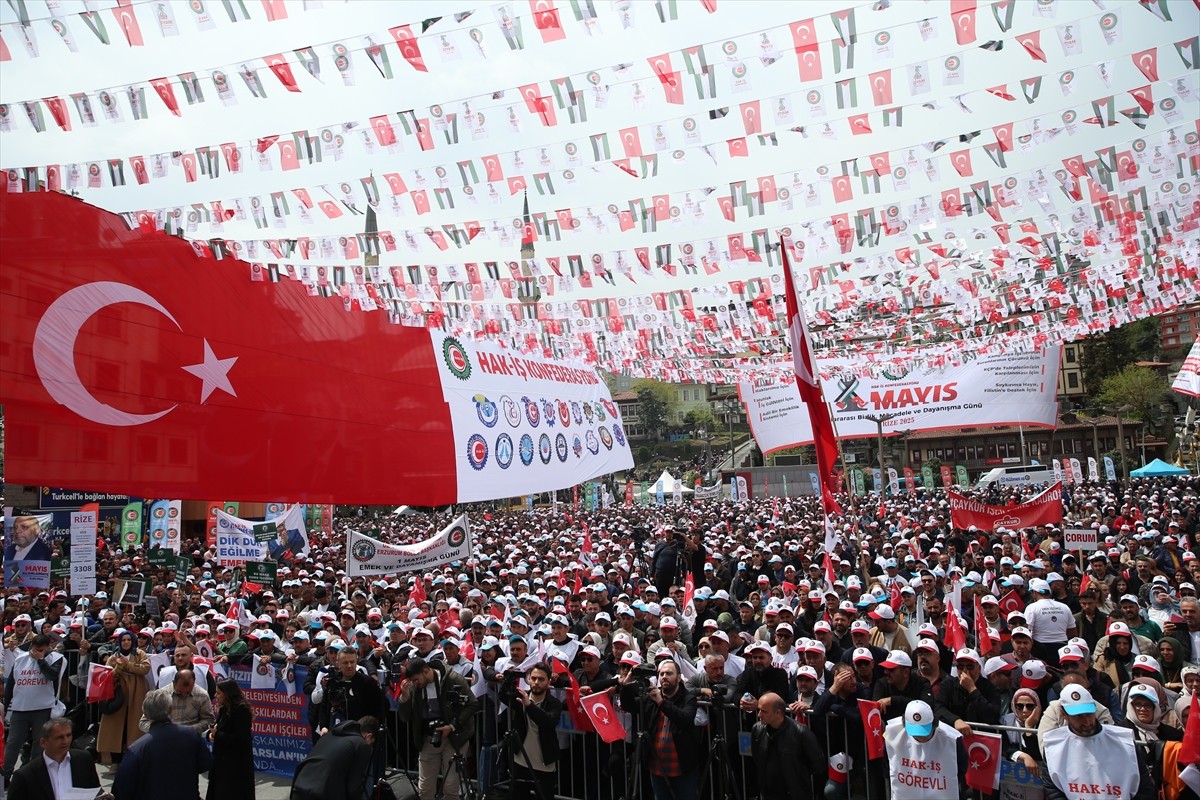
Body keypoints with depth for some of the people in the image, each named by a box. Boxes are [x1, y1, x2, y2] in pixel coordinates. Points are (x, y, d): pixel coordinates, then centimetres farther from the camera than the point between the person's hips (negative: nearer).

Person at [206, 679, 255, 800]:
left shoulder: (242, 710, -19)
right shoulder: (223, 709, 10)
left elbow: (239, 738, -23)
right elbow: (217, 729, 14)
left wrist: (217, 735, -16)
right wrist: (211, 734, -8)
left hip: (236, 762, -9)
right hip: (222, 758, 9)